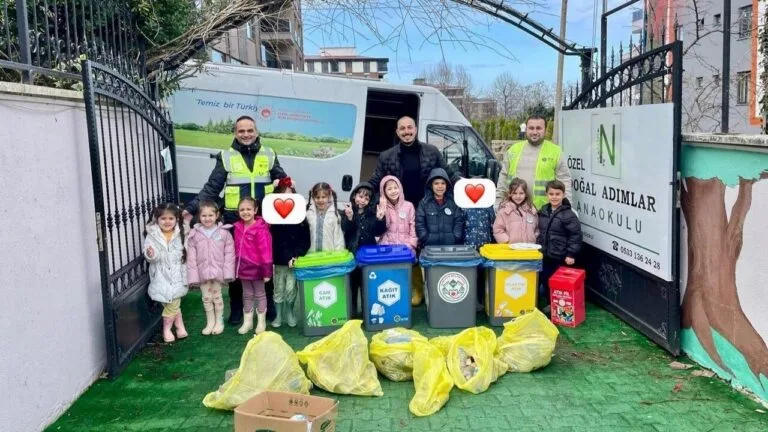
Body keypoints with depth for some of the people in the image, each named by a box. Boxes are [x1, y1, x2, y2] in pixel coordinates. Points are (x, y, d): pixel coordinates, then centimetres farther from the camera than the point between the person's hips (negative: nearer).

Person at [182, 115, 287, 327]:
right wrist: (192, 209, -9)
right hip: (235, 220, -1)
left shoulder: (269, 155, 5)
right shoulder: (226, 157, 1)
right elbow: (211, 188, -1)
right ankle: (236, 309, 22)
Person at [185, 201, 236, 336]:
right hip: (202, 272, 1)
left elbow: (229, 254, -6)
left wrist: (228, 273, -10)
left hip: (218, 271, -1)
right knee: (206, 298, 12)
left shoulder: (224, 233, -7)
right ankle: (210, 322, 28)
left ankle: (219, 322, 27)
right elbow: (191, 257, -4)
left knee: (217, 297, 11)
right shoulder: (194, 234, -5)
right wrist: (193, 276, -7)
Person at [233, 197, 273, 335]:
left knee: (260, 294, 10)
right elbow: (237, 248, 10)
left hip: (256, 267, -6)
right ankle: (247, 321, 28)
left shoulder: (260, 228, -17)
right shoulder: (238, 227, 2)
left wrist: (267, 270, -17)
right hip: (243, 268, 6)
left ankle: (261, 322, 22)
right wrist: (236, 266, 12)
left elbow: (265, 250, -17)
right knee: (247, 295, 17)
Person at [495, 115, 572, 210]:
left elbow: (564, 180, 1)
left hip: (543, 210, -3)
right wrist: (498, 202, 10)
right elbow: (504, 176, 15)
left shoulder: (555, 151, 1)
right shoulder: (513, 149, 11)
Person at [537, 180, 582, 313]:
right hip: (545, 255, 6)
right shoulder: (543, 212, 6)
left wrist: (571, 254, -15)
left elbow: (575, 235, -14)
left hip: (560, 257, -6)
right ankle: (548, 303, 29)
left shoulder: (568, 214, -14)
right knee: (545, 280, 14)